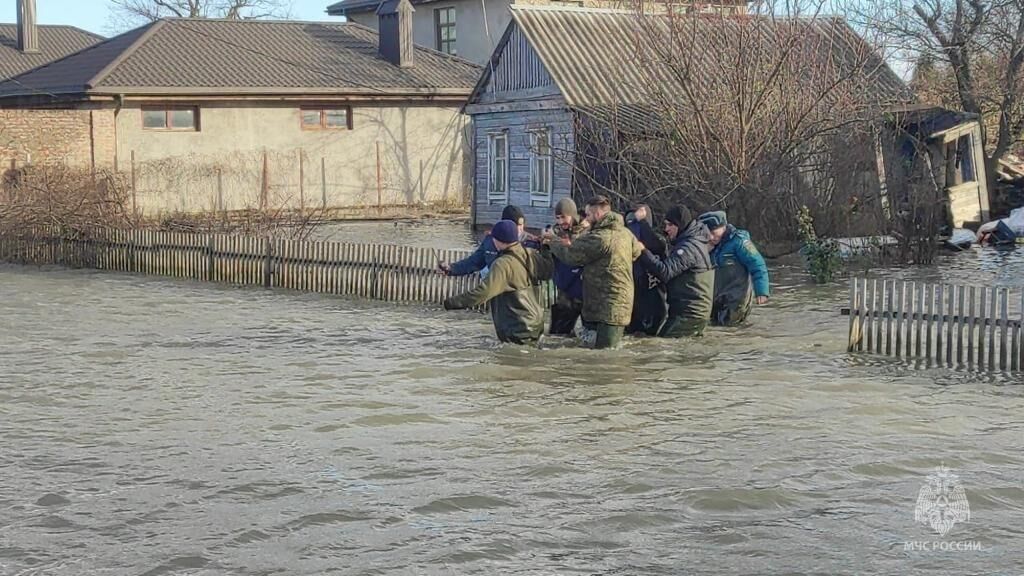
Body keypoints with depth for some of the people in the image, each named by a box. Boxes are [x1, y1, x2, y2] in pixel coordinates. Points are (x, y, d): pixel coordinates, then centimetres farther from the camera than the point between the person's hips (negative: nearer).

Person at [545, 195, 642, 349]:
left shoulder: (599, 237, -17)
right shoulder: (626, 233, 9)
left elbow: (570, 255, -13)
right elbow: (636, 251, 28)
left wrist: (553, 241, 10)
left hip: (606, 308, -9)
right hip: (623, 305, 9)